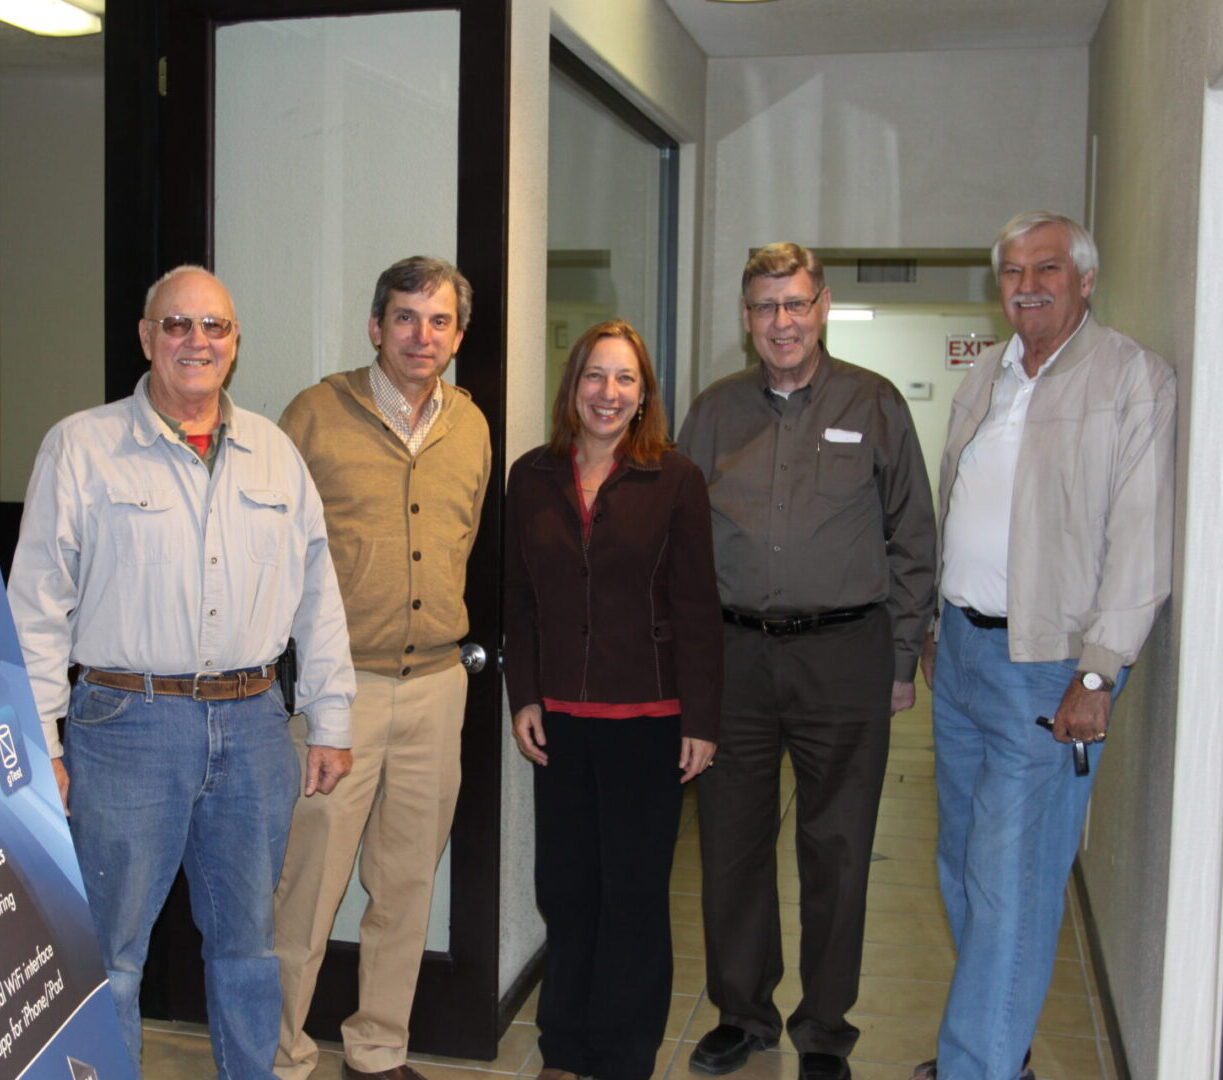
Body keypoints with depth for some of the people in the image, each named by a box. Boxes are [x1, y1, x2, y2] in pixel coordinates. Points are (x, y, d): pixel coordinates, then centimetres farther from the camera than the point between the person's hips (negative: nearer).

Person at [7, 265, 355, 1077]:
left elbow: (317, 592, 12)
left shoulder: (275, 452, 10)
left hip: (254, 723, 4)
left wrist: (332, 721, 8)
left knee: (248, 940, 15)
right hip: (129, 723, -3)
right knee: (110, 949, 5)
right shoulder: (82, 447, -1)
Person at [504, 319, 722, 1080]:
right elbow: (520, 599, 9)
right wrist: (524, 696, 3)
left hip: (647, 718, -3)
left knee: (635, 894, 6)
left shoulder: (675, 480, -4)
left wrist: (701, 720, -6)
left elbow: (697, 607, -4)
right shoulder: (533, 477, 6)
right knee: (566, 887, 9)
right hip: (560, 716, 3)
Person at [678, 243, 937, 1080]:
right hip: (733, 654, 3)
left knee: (837, 850, 5)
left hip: (844, 654, -2)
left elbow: (913, 540, 4)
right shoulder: (716, 411, 10)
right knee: (732, 840, 9)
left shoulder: (874, 405, 3)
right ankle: (743, 1012, 26)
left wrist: (902, 658, 0)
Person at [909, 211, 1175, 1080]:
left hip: (1047, 662, -7)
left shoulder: (1134, 378, -8)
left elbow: (1140, 540, -14)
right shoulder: (985, 378, 13)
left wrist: (1097, 673, -18)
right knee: (965, 867, 15)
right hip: (962, 648, 7)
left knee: (1011, 885, -4)